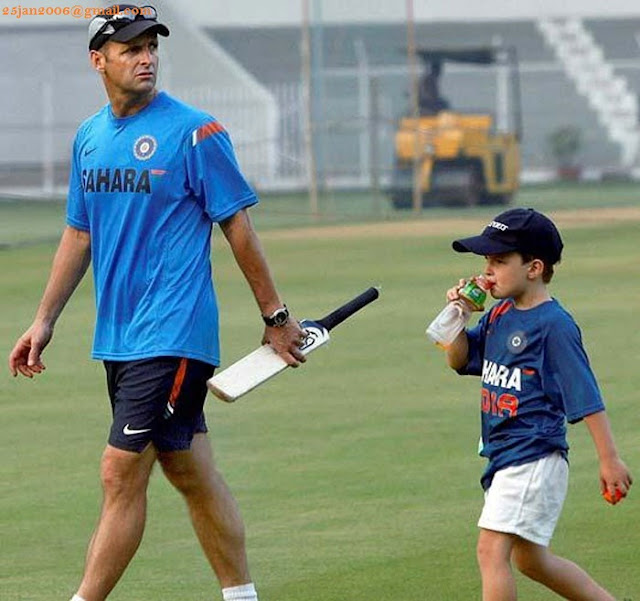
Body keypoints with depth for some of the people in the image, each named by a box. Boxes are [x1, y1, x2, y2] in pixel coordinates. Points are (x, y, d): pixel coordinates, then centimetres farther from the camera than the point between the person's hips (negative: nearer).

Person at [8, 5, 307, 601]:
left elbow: (237, 224, -5)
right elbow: (78, 234, 19)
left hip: (173, 337, -7)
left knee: (121, 474, -10)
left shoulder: (193, 132, -9)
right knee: (190, 472, 12)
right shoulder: (88, 138, 11)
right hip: (117, 338, 7)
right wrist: (44, 321, 16)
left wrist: (275, 317, -3)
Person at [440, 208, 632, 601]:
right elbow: (460, 360, 19)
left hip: (534, 460, -10)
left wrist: (610, 460, -16)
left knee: (492, 550, -18)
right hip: (504, 457, 10)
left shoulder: (553, 325, -16)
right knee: (530, 559, 20)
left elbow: (586, 395, -16)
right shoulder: (500, 315, 9)